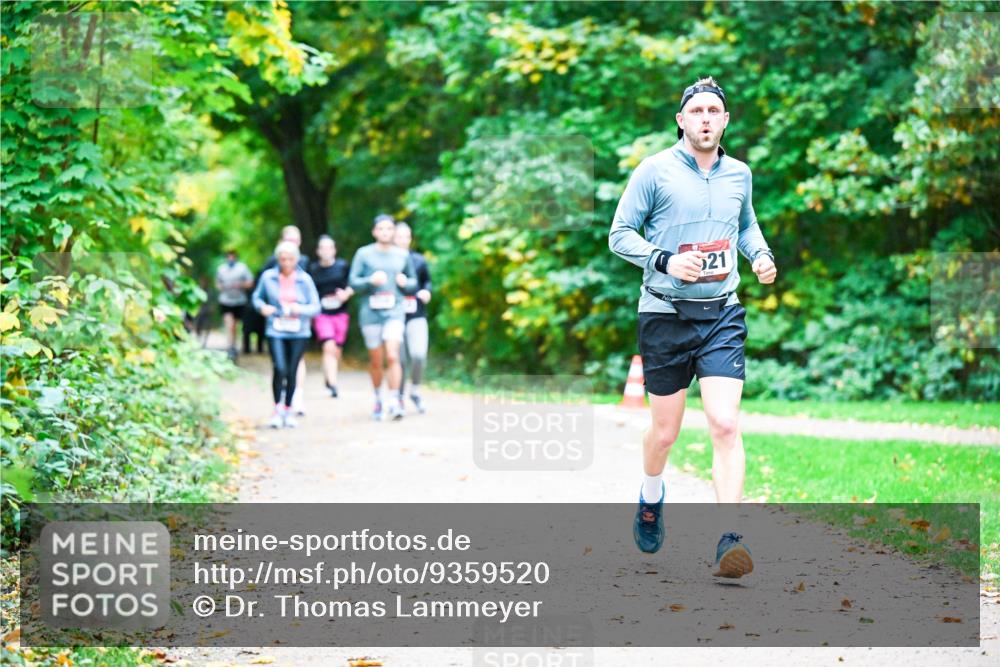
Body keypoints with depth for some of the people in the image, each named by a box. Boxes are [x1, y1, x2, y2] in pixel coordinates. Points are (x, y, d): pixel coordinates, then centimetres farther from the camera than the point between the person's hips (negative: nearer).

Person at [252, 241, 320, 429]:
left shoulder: (305, 279, 1)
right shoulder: (268, 277, 0)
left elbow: (316, 307, 2)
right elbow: (257, 297, 14)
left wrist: (301, 309, -17)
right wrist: (262, 307, -8)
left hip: (299, 333, 1)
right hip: (276, 331, -1)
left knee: (292, 372, 3)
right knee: (280, 369, -16)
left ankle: (287, 410, 20)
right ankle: (278, 409, 0)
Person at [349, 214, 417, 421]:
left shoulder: (403, 255, 9)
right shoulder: (364, 254, 3)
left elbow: (413, 282, 18)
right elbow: (353, 282, 1)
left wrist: (405, 283, -4)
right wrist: (370, 281, -17)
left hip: (394, 312, 0)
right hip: (370, 312, 0)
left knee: (392, 357, -16)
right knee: (376, 361, 8)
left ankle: (394, 402, -14)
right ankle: (378, 398, 28)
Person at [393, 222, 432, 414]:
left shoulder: (419, 260, 7)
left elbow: (427, 281, 19)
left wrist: (426, 291, -1)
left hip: (417, 316, 1)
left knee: (419, 355, -14)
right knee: (400, 360, 0)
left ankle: (415, 391, 11)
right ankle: (399, 397, 20)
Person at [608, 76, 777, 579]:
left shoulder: (738, 174, 9)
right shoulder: (655, 170, -4)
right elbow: (620, 234, -3)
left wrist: (760, 255, 6)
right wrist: (665, 260, -18)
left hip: (722, 315, 2)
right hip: (665, 315, -2)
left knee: (725, 425, -13)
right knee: (665, 431, 8)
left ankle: (729, 539, -16)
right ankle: (650, 499, 40)